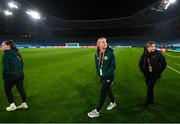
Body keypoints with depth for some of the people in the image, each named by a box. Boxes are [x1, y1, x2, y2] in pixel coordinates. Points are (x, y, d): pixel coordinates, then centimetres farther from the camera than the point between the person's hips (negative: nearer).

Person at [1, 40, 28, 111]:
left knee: (7, 90, 14)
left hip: (11, 75, -7)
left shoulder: (6, 54, -12)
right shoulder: (17, 53, 11)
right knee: (21, 89, 13)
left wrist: (4, 76, -7)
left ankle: (12, 105, 17)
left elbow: (5, 66, -15)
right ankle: (24, 104, 24)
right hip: (20, 74, 7)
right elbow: (22, 63, 15)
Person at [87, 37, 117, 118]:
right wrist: (98, 72, 1)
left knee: (103, 93, 1)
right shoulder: (97, 54, -1)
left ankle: (97, 111, 14)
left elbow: (113, 66, -15)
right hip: (102, 76, 6)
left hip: (108, 76, -6)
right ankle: (113, 103, 48)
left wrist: (106, 74, -18)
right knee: (108, 90, 22)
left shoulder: (110, 53, -17)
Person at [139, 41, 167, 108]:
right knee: (149, 88, 14)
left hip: (154, 75, -3)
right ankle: (151, 101, 31)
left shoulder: (158, 53, -13)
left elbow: (164, 63, -4)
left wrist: (159, 72, -6)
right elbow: (140, 64, 8)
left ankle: (147, 102, 13)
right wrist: (144, 72, 2)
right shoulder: (144, 55, -6)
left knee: (150, 87, -5)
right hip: (147, 75, 3)